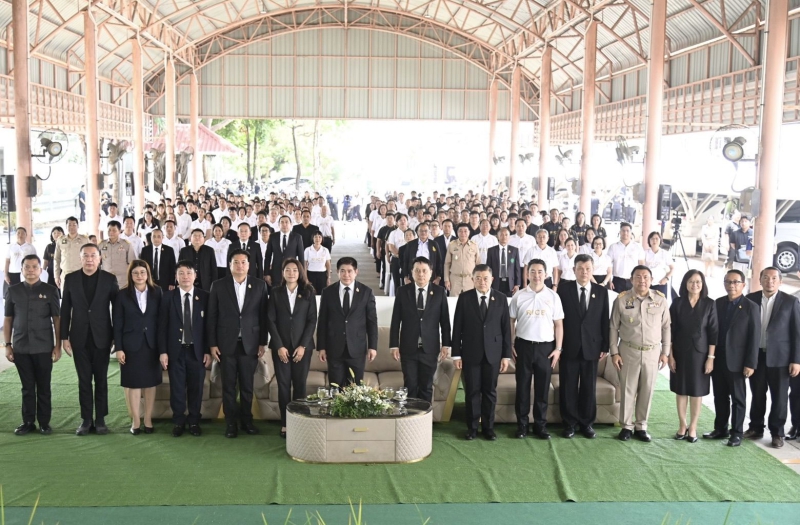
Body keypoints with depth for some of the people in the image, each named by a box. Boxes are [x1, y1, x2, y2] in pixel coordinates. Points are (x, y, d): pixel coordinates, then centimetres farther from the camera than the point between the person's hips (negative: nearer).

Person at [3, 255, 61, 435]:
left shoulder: (50, 290, -1)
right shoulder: (13, 290, 5)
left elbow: (57, 319, 1)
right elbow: (8, 319, 9)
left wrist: (58, 345, -3)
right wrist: (7, 345, 3)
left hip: (44, 348, -2)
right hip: (21, 348, 2)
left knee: (43, 387, 6)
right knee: (27, 387, 9)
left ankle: (44, 422, 15)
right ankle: (28, 422, 17)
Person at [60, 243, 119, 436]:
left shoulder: (109, 279, -2)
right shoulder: (70, 278, 2)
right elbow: (65, 309, 3)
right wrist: (64, 337, -1)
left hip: (101, 337, -1)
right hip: (79, 338, 1)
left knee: (101, 379, 6)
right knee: (84, 380, 7)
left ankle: (100, 419, 15)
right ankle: (86, 419, 14)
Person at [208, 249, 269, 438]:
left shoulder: (260, 285, 2)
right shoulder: (218, 286, 1)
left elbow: (263, 316, 3)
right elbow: (212, 317, 1)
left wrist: (263, 342, 0)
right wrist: (212, 344, -3)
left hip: (250, 343, 1)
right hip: (227, 343, 0)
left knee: (247, 385, 7)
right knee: (229, 385, 5)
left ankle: (247, 420, 20)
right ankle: (231, 422, 15)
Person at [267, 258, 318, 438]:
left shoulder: (308, 292, 4)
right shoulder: (276, 292, 4)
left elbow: (312, 320, 0)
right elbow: (270, 320, 0)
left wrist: (303, 345, -8)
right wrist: (279, 346, -9)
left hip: (302, 346, 0)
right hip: (281, 346, 0)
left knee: (300, 384, 0)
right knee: (283, 384, 1)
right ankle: (285, 423, 7)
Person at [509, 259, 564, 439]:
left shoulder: (553, 296, 1)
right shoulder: (519, 296, 1)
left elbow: (558, 324, 3)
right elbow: (511, 322, 4)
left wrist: (558, 348, -2)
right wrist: (511, 345, -2)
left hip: (546, 347, 0)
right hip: (524, 345, 0)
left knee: (542, 388, 8)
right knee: (522, 386, 6)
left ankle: (540, 425, 19)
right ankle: (522, 424, 17)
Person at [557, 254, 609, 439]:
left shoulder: (601, 292, 4)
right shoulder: (564, 290, -1)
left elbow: (605, 321, 4)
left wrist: (605, 346, 0)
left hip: (591, 347, 1)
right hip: (569, 347, -1)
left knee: (589, 388, 8)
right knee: (568, 387, 5)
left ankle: (587, 423, 21)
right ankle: (570, 423, 17)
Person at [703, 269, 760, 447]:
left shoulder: (751, 307, -6)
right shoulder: (718, 303, 7)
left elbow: (754, 337, -9)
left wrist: (750, 363, -13)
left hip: (736, 361, -4)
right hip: (717, 359, 4)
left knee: (738, 398, 7)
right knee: (720, 397, 12)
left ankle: (737, 432, 16)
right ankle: (721, 429, 23)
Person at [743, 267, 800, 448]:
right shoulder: (750, 299, 2)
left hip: (779, 357, -2)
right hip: (756, 356, 2)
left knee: (779, 397, 5)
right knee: (757, 395, 12)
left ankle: (777, 432, 16)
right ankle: (756, 428, 24)